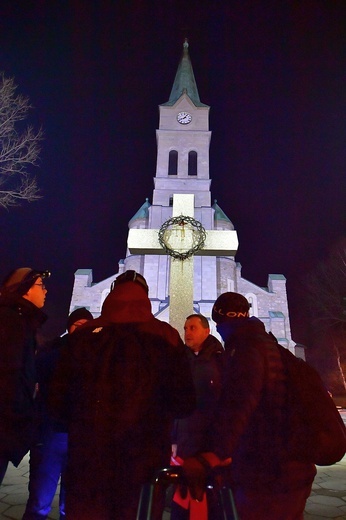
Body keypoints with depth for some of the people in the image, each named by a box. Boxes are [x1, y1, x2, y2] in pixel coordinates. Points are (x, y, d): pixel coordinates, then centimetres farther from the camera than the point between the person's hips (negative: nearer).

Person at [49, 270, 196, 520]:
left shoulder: (84, 335, -3)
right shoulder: (166, 337, -7)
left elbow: (60, 399, 2)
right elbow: (184, 403, -5)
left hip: (88, 456, 1)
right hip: (144, 460, -1)